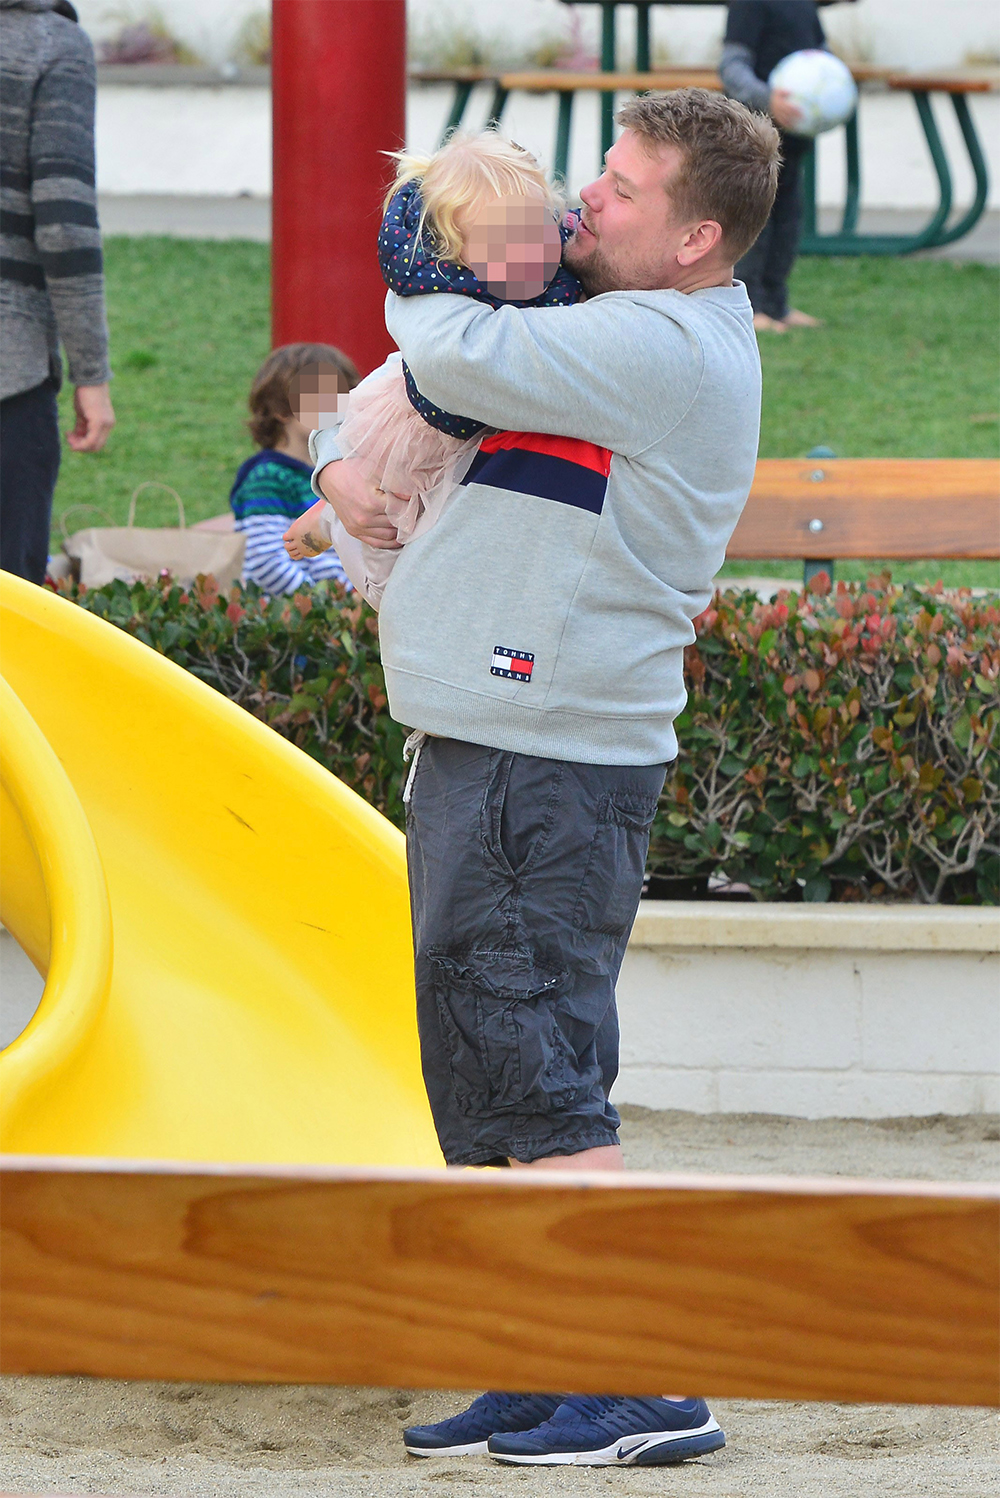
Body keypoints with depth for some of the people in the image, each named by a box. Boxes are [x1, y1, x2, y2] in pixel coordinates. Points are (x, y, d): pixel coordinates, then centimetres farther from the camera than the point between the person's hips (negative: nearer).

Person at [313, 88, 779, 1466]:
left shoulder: (668, 349, -15)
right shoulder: (603, 333, 18)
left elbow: (455, 358, -24)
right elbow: (401, 384, 26)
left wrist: (416, 286, -1)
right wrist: (337, 464, 5)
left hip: (544, 767, -10)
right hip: (496, 746, 10)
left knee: (539, 1083, -11)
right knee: (491, 1087, 14)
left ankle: (650, 1390, -10)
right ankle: (544, 1376, 19)